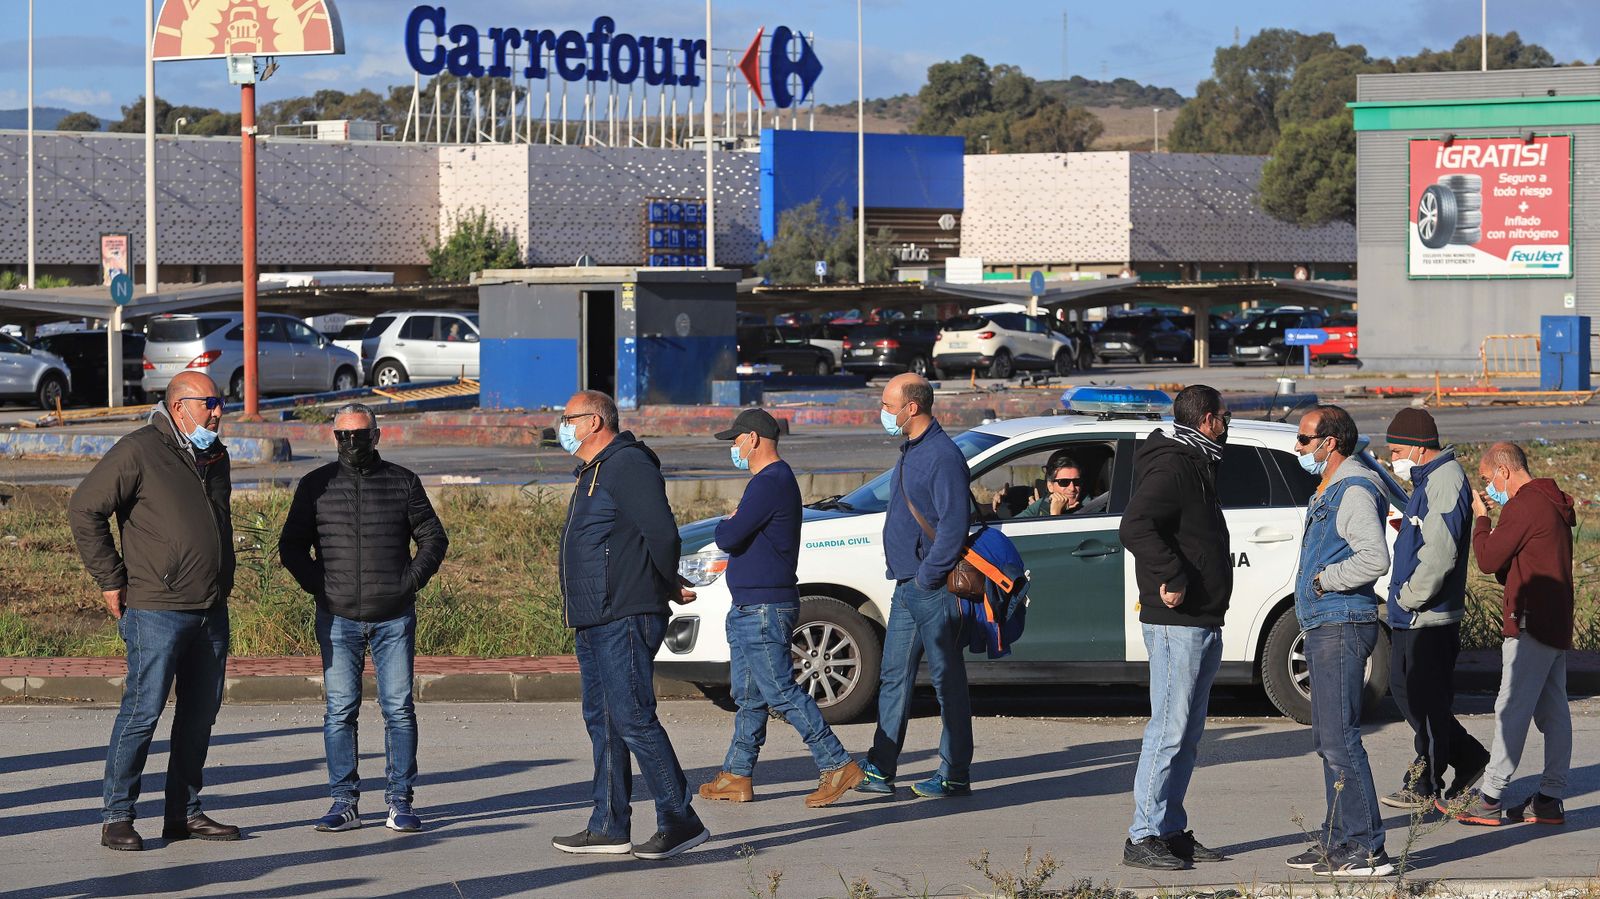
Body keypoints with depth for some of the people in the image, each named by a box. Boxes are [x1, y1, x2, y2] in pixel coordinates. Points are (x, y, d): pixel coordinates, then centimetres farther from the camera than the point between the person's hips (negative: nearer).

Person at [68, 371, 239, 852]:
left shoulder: (214, 456, 14)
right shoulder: (139, 451, -10)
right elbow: (85, 509, -10)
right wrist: (111, 581, -10)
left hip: (211, 612, 8)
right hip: (157, 610, -8)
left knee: (200, 712, 10)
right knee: (143, 710, -8)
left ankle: (184, 812, 18)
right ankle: (116, 816, -2)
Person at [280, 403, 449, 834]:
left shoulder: (402, 483, 6)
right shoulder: (315, 486, 7)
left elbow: (433, 538, 11)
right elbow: (292, 547, 11)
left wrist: (410, 583, -1)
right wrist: (318, 587, -2)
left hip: (394, 618, 0)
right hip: (338, 620, 0)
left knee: (399, 709, -2)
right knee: (340, 711, -2)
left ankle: (400, 801, 4)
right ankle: (344, 802, 3)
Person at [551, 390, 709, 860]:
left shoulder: (627, 465, -13)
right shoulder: (594, 472, 21)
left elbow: (663, 534, -20)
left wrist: (667, 587, -5)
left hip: (625, 619, -11)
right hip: (594, 622, 11)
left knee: (633, 718, -12)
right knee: (603, 721, 11)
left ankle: (681, 821, -9)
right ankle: (609, 828, 15)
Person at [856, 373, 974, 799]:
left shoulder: (942, 456, -16)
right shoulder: (912, 451, 15)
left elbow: (953, 525, -21)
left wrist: (927, 576, -18)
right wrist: (910, 576, 15)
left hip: (932, 589, -10)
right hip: (907, 587, 10)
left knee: (948, 681, -1)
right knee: (894, 677, 10)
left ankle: (955, 775, 4)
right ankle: (881, 770, 14)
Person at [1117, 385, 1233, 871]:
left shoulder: (1194, 466, 19)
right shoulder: (1172, 467, -14)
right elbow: (1135, 527, -27)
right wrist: (1172, 576, -28)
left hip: (1200, 623, 10)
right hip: (1176, 623, -10)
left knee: (1186, 735, 13)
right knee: (1169, 731, -10)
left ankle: (1172, 831, 18)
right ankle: (1143, 838, -8)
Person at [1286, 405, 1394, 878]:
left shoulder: (1355, 490, -15)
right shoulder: (1327, 492, 19)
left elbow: (1375, 558, -27)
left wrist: (1323, 579, -15)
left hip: (1342, 627, -11)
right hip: (1323, 627, 11)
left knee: (1340, 740, -12)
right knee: (1329, 741, 14)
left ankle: (1367, 850, -13)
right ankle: (1337, 841, 19)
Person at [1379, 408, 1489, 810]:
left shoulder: (1445, 482, -17)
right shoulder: (1427, 480, 16)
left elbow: (1439, 553, -25)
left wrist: (1410, 597, -17)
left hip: (1429, 616, -11)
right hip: (1410, 613, 11)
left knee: (1425, 699, -3)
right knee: (1404, 689, 15)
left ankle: (1425, 785, 5)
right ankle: (1469, 757, 24)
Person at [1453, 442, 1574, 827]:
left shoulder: (1523, 506, -14)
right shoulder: (1552, 504, 18)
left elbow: (1488, 560, -13)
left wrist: (1481, 518, 1)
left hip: (1531, 623, -10)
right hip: (1557, 623, 10)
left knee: (1512, 709, -8)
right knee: (1552, 711, 8)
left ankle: (1491, 798, -7)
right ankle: (1550, 798, 9)